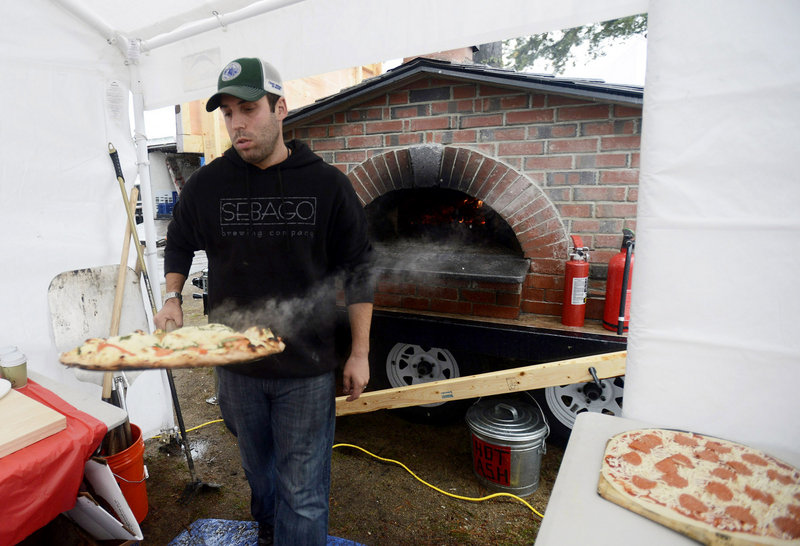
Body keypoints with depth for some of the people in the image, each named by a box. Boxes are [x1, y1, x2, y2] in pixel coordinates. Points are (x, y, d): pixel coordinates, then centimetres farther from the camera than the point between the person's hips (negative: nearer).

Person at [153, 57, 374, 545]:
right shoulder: (206, 184, -2)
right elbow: (179, 246, 16)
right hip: (237, 364, 4)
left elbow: (358, 270, -3)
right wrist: (172, 298, -2)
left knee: (303, 494, 6)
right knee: (258, 468, 25)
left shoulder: (327, 184, -8)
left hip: (308, 367, -3)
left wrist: (359, 353, -4)